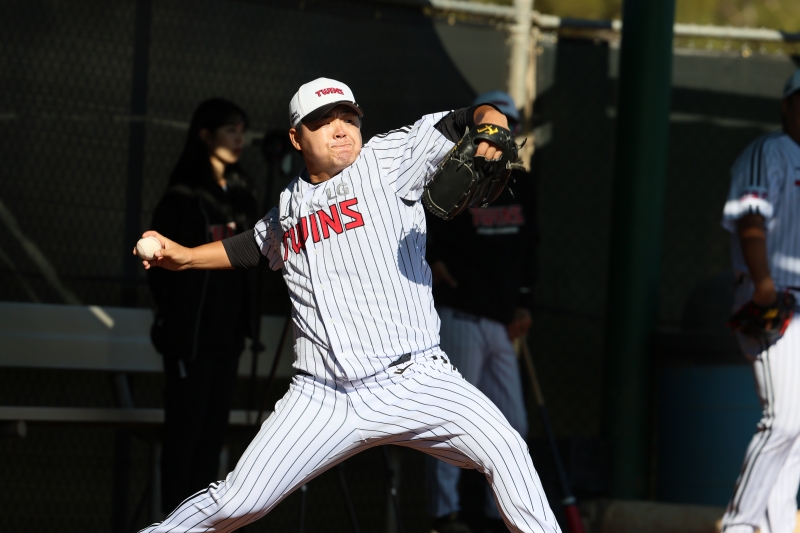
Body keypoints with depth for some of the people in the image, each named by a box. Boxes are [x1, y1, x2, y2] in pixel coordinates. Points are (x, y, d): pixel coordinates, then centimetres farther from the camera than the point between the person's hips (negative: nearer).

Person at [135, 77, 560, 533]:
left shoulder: (387, 159, 2)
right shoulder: (287, 211, 15)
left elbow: (457, 122, -8)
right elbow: (252, 248, 36)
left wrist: (489, 122, -29)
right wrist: (183, 256, 24)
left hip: (415, 382, -3)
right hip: (322, 401, 3)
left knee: (503, 447, -26)